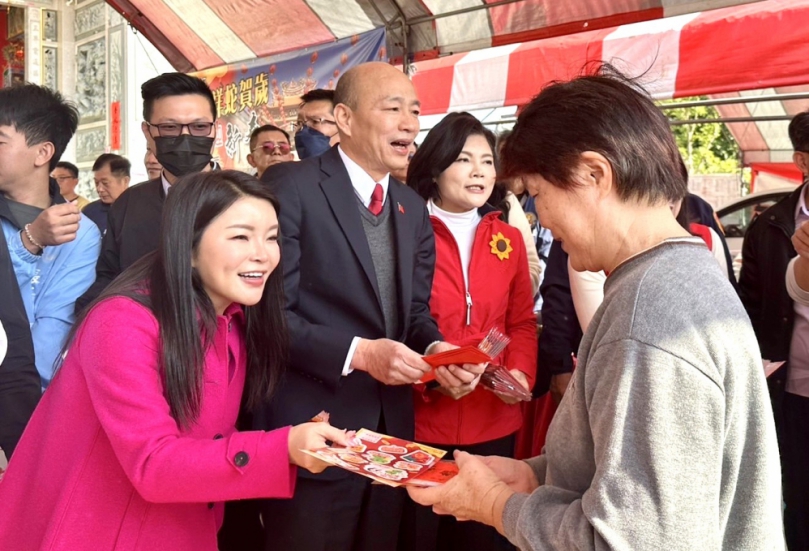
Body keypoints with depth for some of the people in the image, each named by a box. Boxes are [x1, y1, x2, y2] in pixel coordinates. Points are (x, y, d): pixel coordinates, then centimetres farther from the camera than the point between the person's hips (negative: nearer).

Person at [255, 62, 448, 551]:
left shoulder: (412, 206, 12)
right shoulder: (291, 186, -12)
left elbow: (414, 309, 12)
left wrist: (433, 346, -9)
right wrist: (357, 352, -23)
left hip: (390, 432, 7)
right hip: (313, 433, -6)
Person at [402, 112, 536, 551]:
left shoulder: (508, 239, 7)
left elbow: (522, 322, 12)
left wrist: (521, 373, -6)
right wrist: (430, 377, -21)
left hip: (494, 421, 4)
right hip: (421, 420, -4)